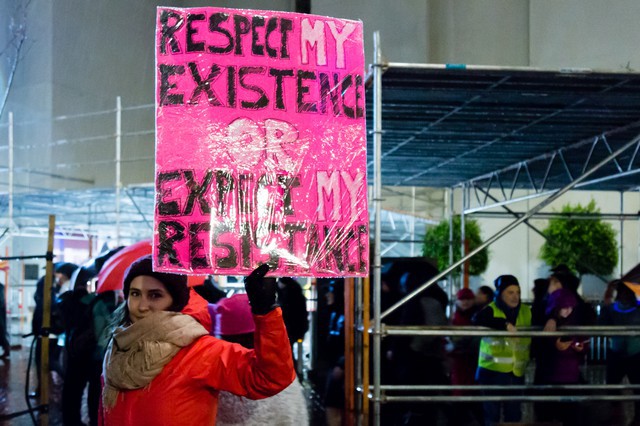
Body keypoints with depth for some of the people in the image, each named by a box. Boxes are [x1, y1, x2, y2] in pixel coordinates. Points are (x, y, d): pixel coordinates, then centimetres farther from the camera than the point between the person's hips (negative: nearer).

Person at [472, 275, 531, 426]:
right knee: (492, 414, 3)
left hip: (516, 372, 4)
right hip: (493, 371, -4)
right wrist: (505, 324, -36)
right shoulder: (491, 310, -9)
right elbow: (477, 320, -29)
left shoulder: (526, 312, 8)